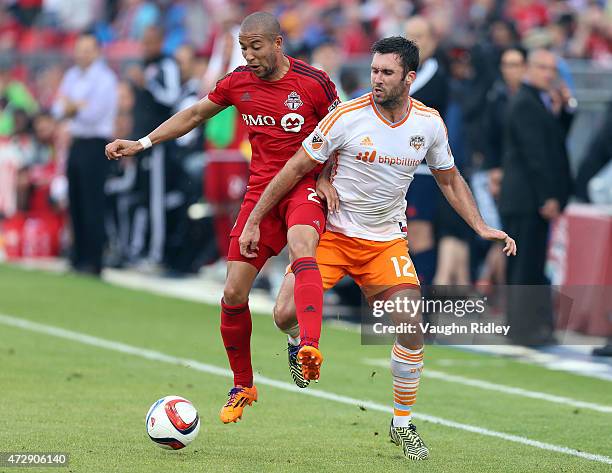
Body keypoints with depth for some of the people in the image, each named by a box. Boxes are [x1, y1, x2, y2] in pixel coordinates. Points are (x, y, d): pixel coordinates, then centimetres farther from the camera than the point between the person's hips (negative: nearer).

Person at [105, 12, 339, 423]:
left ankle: (309, 347, -57)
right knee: (234, 293, -1)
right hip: (260, 192, 4)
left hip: (304, 187, -4)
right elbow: (195, 115, 19)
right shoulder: (239, 82, 3)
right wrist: (142, 143, 14)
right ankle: (242, 386, 20)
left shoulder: (313, 82, -8)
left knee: (302, 250, -38)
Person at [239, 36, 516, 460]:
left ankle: (403, 424, 5)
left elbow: (450, 180, 12)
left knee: (412, 326, -14)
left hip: (386, 241, 2)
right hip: (333, 233, -2)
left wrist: (481, 228, 2)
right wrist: (254, 221, -6)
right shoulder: (347, 117, -16)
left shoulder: (430, 123, -4)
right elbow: (297, 168, -8)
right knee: (287, 316, -17)